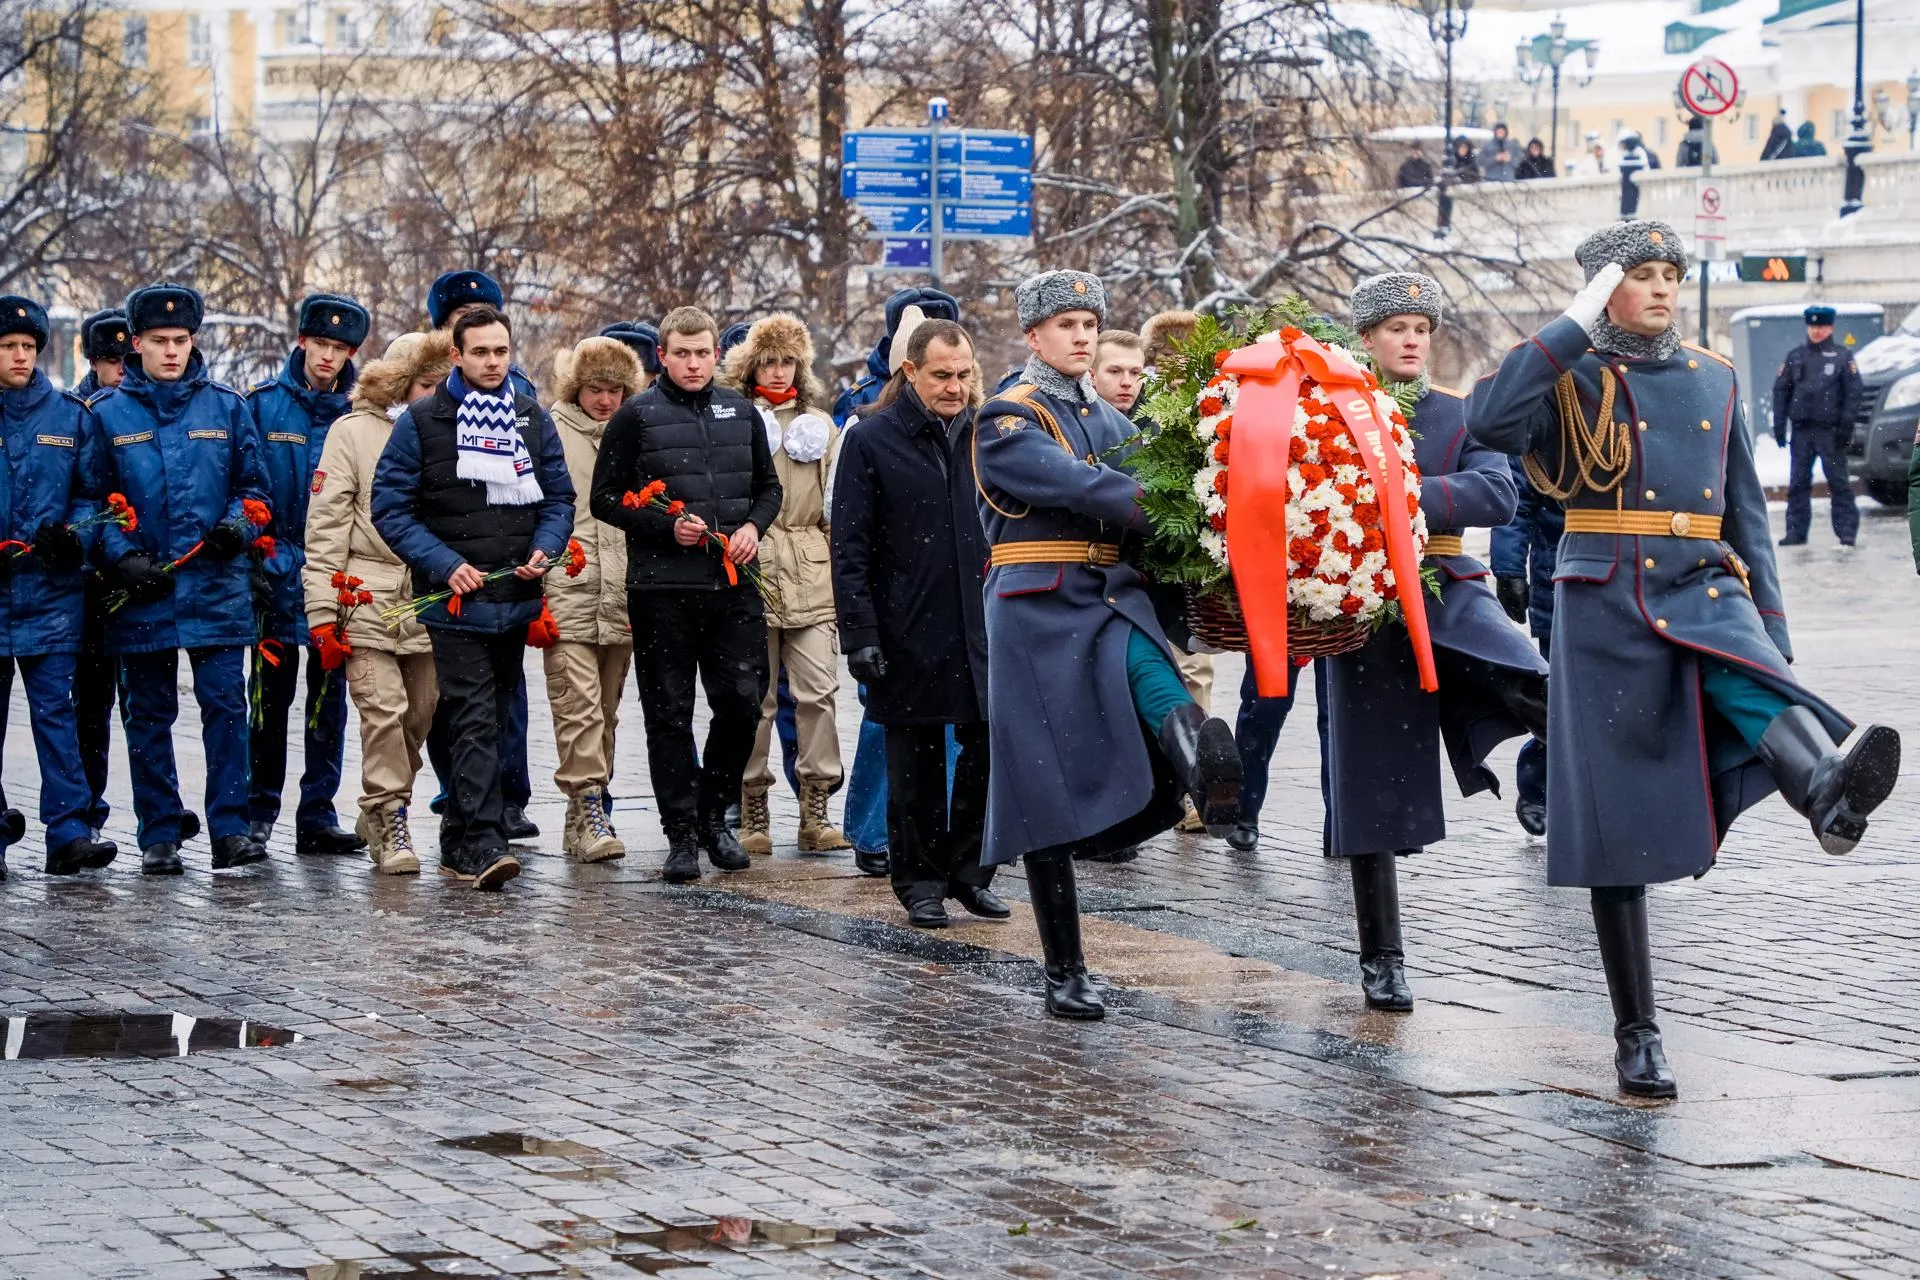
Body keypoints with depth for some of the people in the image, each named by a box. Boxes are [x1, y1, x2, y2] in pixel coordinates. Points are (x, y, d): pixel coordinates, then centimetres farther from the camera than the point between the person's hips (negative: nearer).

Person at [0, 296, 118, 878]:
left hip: (51, 589, 0)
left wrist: (73, 534, -9)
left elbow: (94, 492, 9)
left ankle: (68, 832, -7)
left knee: (55, 708, -5)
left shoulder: (71, 415, 7)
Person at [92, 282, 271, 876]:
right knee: (149, 714, 5)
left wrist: (239, 524, -7)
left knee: (226, 705, -5)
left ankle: (230, 830, -2)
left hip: (217, 587, 0)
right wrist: (123, 557, -9)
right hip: (142, 590, 0)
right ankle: (160, 834, 12)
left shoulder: (226, 407, 8)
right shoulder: (107, 414, 4)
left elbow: (253, 484, 14)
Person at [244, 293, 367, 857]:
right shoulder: (262, 403, 1)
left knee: (329, 698, 5)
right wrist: (251, 553, -5)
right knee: (270, 695, 1)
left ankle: (318, 816, 10)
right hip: (276, 570, -1)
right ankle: (258, 812, 11)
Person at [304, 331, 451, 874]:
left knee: (419, 715, 7)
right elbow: (325, 526, -3)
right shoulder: (354, 432, 1)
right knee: (383, 709, -13)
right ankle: (390, 823, -4)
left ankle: (377, 815, 24)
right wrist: (323, 613, -9)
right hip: (367, 599, -4)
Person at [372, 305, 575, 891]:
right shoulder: (422, 421, -3)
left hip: (516, 598, 5)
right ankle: (483, 845, -20)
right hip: (455, 598, -5)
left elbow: (559, 497, 15)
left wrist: (544, 550, -5)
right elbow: (390, 508, -4)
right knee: (474, 720, -15)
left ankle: (458, 844, 21)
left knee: (492, 721, 11)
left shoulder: (534, 419, 10)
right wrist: (446, 564, -15)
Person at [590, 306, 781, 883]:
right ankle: (681, 834, 8)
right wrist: (666, 527, -13)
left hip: (733, 586, 3)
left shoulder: (740, 412, 12)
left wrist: (754, 526, 0)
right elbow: (605, 498, -1)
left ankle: (712, 813, 19)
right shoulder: (638, 415, 0)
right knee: (669, 715, 1)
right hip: (661, 589, -3)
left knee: (742, 701, -1)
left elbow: (768, 485, 21)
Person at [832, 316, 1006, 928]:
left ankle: (969, 871, 16)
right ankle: (921, 882, 15)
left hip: (983, 630, 3)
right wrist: (859, 634, -10)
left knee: (990, 751, 1)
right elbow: (850, 549, -3)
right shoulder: (872, 440, -2)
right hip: (909, 635, -3)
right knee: (915, 765, 4)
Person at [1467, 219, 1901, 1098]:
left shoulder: (1713, 380, 15)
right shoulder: (1572, 380, 2)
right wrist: (1575, 325, -16)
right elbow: (1489, 422, -20)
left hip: (1704, 591, 2)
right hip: (1606, 604, -2)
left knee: (1751, 683, -33)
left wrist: (1771, 625, 11)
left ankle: (1830, 794, -67)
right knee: (1617, 823, -1)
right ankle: (1636, 1035, 7)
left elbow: (1745, 509, 18)